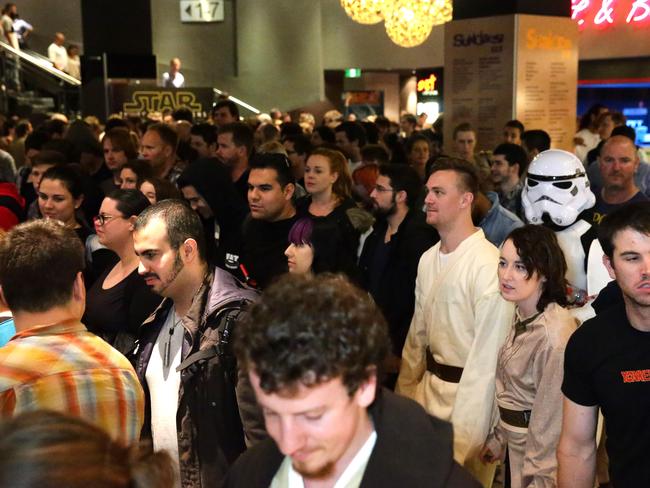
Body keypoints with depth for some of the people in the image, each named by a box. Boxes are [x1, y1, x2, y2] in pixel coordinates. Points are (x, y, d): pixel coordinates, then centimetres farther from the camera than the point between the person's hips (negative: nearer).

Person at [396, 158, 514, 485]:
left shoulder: (488, 264, -20)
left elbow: (487, 352, -20)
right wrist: (404, 392, 15)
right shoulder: (428, 260, 6)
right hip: (429, 385, 7)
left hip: (469, 391, -7)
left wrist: (466, 430, -19)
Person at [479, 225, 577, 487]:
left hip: (539, 452, -8)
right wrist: (499, 438, 15)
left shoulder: (554, 334, -27)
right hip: (516, 442, 8)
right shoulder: (522, 315, 1)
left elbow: (551, 418, -23)